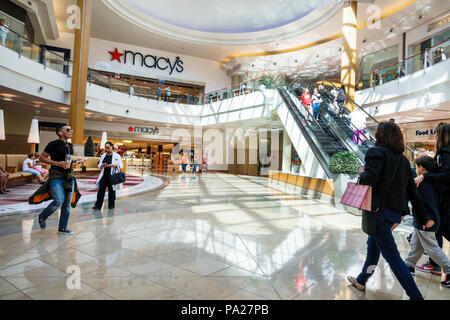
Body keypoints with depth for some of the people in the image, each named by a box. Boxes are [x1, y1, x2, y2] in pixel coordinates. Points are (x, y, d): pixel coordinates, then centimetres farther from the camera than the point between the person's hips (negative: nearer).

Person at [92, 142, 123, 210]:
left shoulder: (116, 156, 0)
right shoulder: (103, 156, 14)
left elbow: (121, 166, -5)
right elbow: (99, 166, 13)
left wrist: (113, 165, -21)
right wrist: (102, 166, -11)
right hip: (104, 176, 3)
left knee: (111, 190, 5)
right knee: (101, 189, -5)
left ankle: (111, 205, 17)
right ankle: (98, 205, -3)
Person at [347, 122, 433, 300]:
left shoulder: (377, 152, -10)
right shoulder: (403, 159, 13)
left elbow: (371, 178, -27)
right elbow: (412, 191, 14)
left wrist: (362, 173, -4)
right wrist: (423, 217, 18)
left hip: (381, 209, -9)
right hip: (396, 211, 9)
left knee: (391, 255, -1)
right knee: (373, 245, 21)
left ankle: (415, 296, 3)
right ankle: (361, 281, 37)